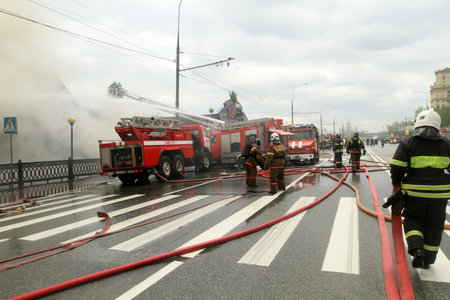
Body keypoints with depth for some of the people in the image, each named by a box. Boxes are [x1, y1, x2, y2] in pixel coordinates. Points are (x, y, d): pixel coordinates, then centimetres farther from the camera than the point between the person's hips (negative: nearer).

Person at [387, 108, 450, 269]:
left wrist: (397, 184, 7)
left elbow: (397, 167, -9)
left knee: (413, 219, 16)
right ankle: (428, 259, 23)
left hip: (415, 192, -2)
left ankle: (416, 248, -6)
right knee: (434, 225, 14)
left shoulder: (407, 143, -5)